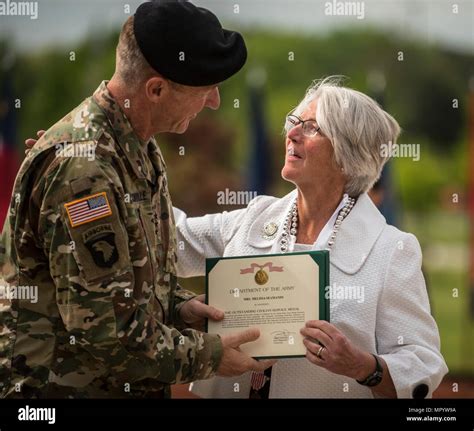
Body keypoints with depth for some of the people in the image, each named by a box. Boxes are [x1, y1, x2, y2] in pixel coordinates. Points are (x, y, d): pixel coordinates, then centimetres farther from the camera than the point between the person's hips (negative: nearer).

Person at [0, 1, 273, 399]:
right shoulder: (83, 167, -25)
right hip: (63, 387, -9)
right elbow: (106, 329, -25)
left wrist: (178, 304, 3)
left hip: (130, 387, 9)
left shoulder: (139, 146, 7)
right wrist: (208, 356, -15)